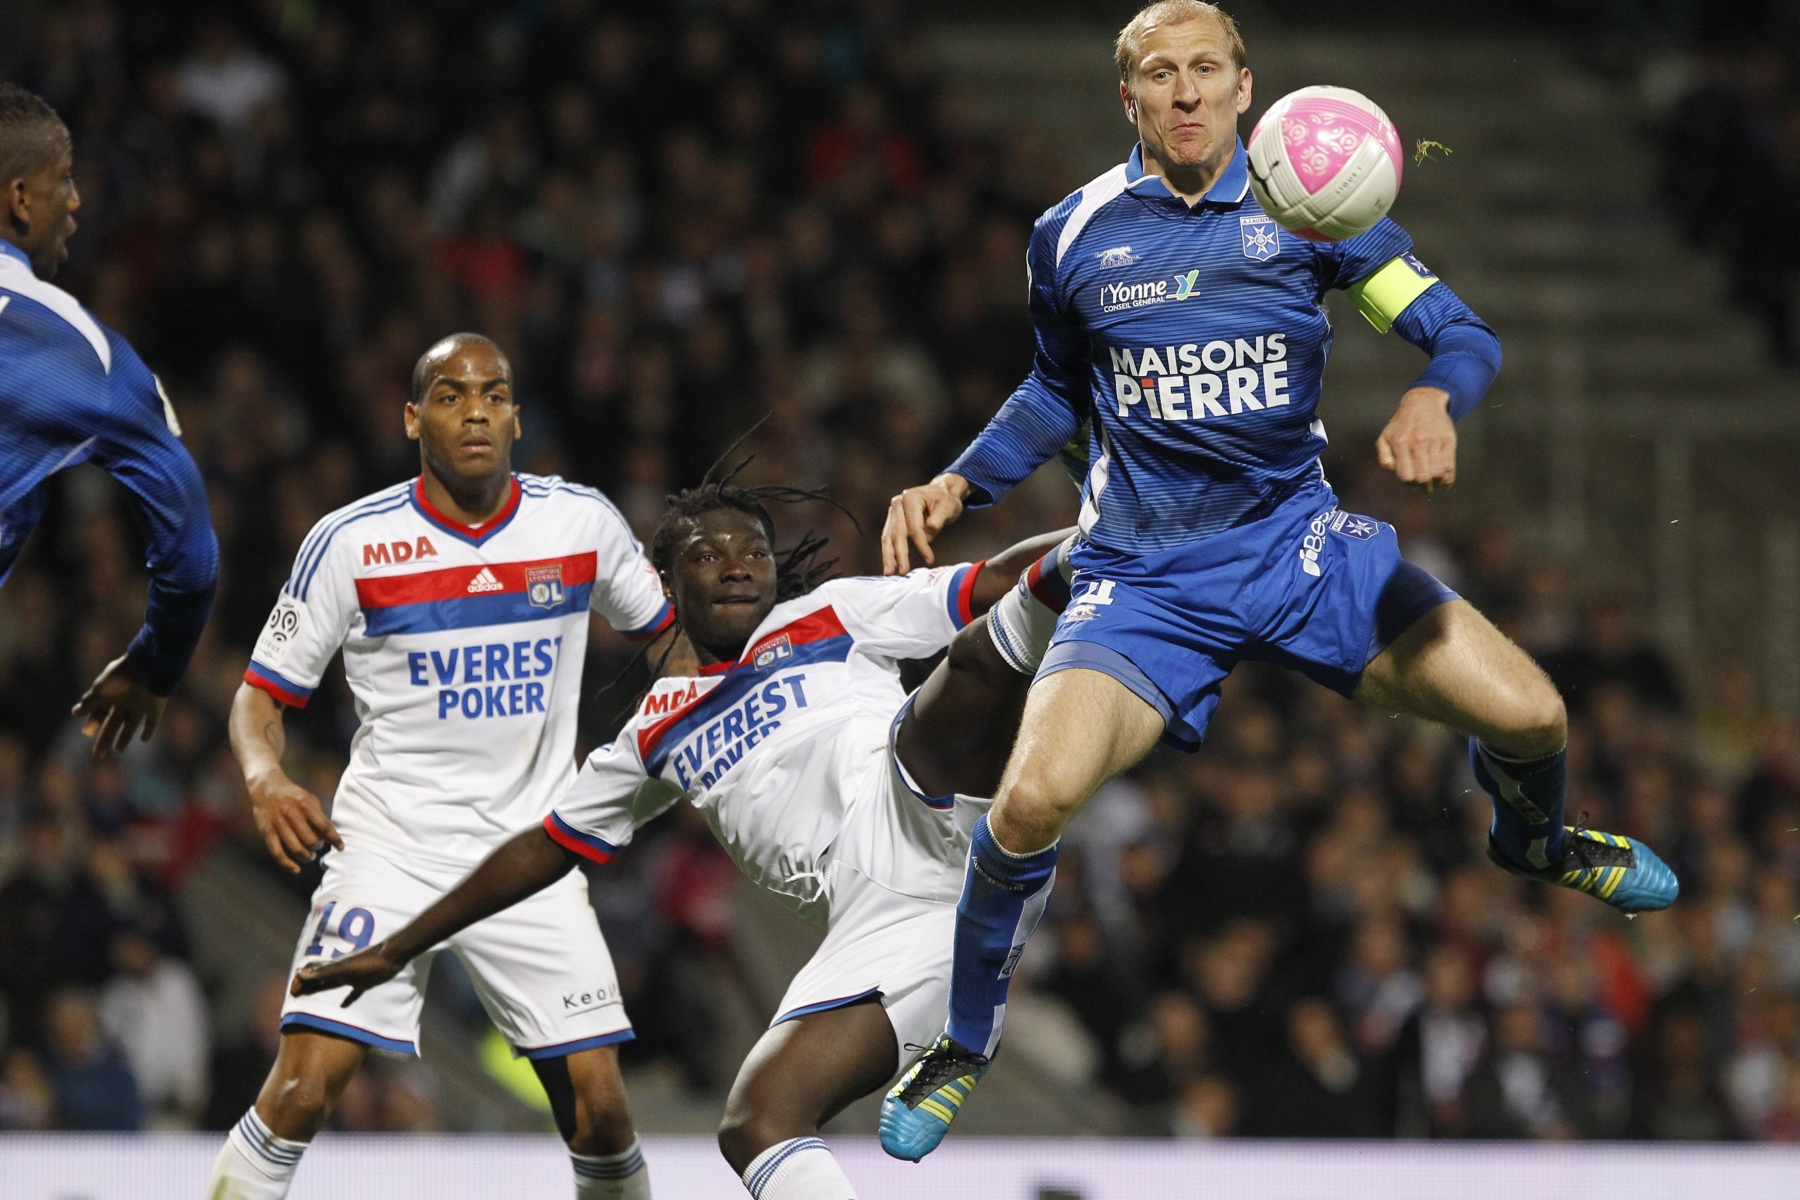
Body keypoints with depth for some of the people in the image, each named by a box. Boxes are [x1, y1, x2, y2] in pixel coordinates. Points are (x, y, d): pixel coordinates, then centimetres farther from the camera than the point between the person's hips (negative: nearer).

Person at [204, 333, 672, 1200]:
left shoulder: (581, 522, -1)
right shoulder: (351, 542, -7)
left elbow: (664, 629, 18)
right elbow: (262, 695, -1)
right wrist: (266, 781, -20)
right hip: (388, 843, -2)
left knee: (597, 1104, -5)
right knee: (304, 1086, -15)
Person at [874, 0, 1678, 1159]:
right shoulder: (1074, 236, 1)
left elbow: (1462, 331, -2)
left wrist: (1435, 400, -25)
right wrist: (957, 484, 7)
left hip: (1300, 541, 1)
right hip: (1143, 580, -1)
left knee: (1531, 717, -12)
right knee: (1034, 800, -25)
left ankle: (1532, 841, 29)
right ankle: (963, 1043, 1)